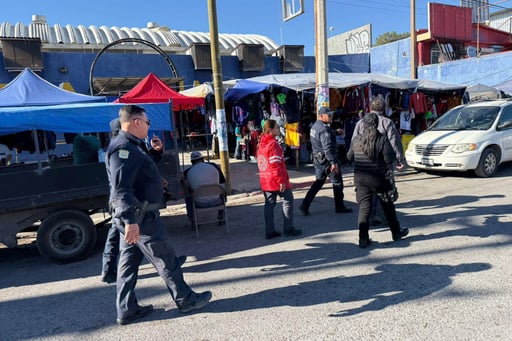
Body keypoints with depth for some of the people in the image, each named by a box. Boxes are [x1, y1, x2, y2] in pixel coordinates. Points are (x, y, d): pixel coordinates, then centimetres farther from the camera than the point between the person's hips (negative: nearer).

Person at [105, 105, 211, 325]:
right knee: (165, 260, 3)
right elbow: (121, 189, -28)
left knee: (129, 262, 13)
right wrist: (130, 220, -33)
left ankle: (126, 310, 23)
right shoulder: (124, 149, -20)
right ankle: (186, 300, 17)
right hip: (140, 218, -10)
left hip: (134, 217, 10)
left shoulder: (129, 146, 13)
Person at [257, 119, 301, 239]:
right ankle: (288, 229, 11)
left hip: (265, 180, 8)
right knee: (288, 201, 6)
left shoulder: (262, 143, 11)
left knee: (269, 204, 11)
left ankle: (269, 231, 13)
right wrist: (281, 181, -19)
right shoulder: (273, 144, -16)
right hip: (276, 180, -8)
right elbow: (276, 165, -21)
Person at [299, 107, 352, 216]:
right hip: (326, 160, -9)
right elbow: (327, 147, -26)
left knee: (319, 181, 16)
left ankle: (305, 205, 9)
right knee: (337, 182, 6)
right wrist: (333, 162, -27)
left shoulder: (314, 126, 12)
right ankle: (339, 206, 18)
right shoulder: (324, 129, -20)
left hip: (317, 159, 9)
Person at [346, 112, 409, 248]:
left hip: (360, 178, 2)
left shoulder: (356, 140, -2)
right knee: (388, 206, 16)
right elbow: (390, 158, -17)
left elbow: (349, 157, 7)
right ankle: (396, 233, 32)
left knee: (364, 207, 7)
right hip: (377, 178, -2)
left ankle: (363, 239, 2)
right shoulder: (382, 139, -12)